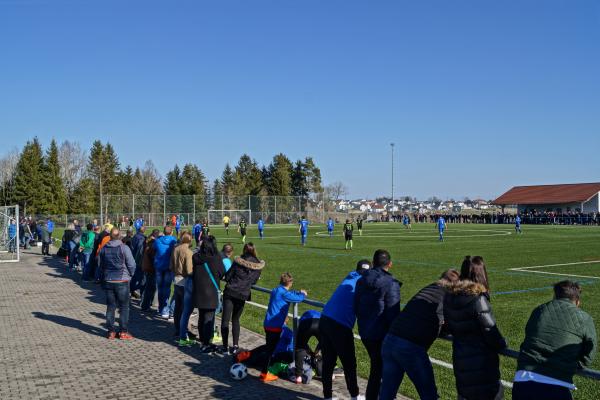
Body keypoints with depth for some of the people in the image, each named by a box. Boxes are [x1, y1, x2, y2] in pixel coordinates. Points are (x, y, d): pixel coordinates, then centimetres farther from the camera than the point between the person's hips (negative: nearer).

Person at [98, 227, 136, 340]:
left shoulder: (104, 249, 2)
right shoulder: (124, 248, -13)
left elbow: (101, 265, 12)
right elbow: (131, 264, -11)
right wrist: (130, 275, 8)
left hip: (108, 281, 4)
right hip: (122, 281, -4)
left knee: (110, 307, 11)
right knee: (124, 307, 4)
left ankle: (111, 331, 15)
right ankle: (124, 332, 5)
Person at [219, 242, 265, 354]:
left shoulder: (238, 261, -8)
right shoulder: (258, 266, -1)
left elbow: (227, 277, -4)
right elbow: (254, 281, 7)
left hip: (230, 292, -3)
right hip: (243, 294, 3)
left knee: (225, 320, 4)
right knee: (235, 319, 19)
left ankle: (225, 346, 3)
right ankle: (235, 346, 13)